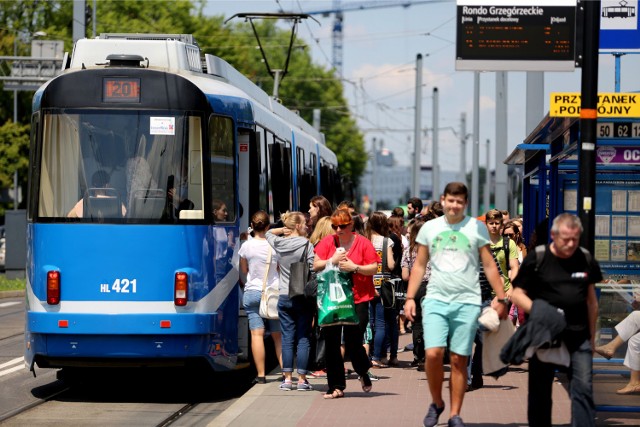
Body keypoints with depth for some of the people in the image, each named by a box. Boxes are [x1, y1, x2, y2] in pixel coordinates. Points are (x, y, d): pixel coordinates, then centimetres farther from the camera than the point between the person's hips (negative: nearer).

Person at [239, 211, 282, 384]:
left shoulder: (246, 246, -5)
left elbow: (244, 270, 9)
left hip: (252, 292, -1)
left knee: (257, 334, -5)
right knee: (278, 334, 10)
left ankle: (261, 374, -9)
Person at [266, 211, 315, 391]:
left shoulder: (278, 243, 4)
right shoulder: (306, 244, -8)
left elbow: (268, 233, 26)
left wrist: (283, 230, 11)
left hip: (284, 297, 4)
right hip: (303, 297, -4)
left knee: (287, 339, 7)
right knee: (303, 339, 1)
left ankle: (287, 378, 6)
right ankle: (302, 379, 1)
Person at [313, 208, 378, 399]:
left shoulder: (363, 243, 1)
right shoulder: (327, 242, 6)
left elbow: (373, 268, -2)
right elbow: (316, 266, 2)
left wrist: (355, 267, -15)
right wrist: (332, 260, -12)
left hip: (357, 299, -3)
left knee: (353, 344, -5)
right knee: (331, 343, 1)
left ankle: (363, 372, 28)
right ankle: (336, 386, 10)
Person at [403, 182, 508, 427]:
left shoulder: (476, 228, 4)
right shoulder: (429, 228, 8)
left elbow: (489, 266, 6)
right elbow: (419, 266, 12)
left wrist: (501, 298, 0)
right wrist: (410, 297, 5)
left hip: (467, 302, -1)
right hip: (436, 300, 1)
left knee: (459, 360, 2)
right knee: (433, 354, -14)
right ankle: (436, 403, 9)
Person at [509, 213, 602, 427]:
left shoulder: (586, 260, 6)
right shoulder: (537, 258, -4)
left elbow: (591, 300, 14)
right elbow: (517, 294, -3)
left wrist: (592, 336, 15)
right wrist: (538, 312, -19)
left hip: (578, 335, 2)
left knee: (583, 388, -6)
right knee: (540, 389, 8)